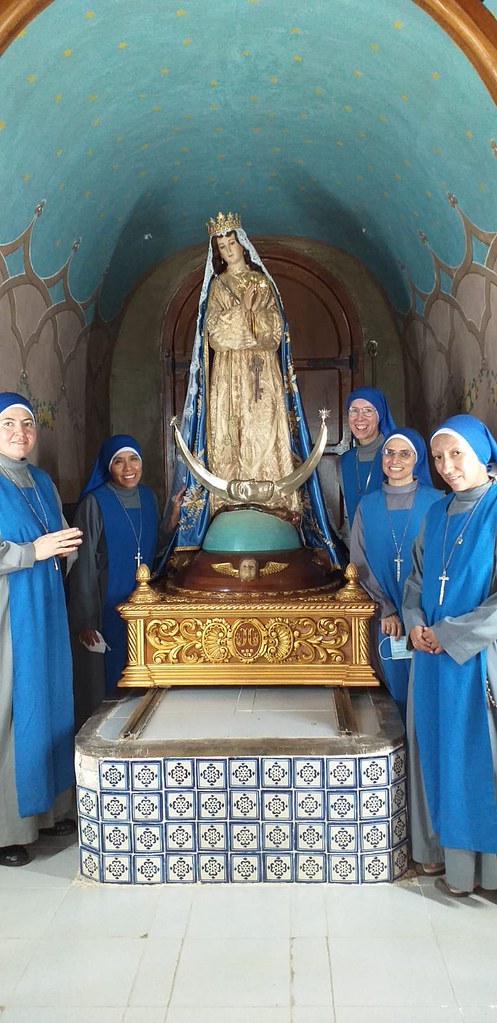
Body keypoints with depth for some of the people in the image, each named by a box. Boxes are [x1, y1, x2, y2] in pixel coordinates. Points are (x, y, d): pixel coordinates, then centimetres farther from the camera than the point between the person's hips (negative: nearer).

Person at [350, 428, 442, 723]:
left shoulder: (436, 502, -5)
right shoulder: (367, 505, 3)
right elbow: (361, 563, 3)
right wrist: (386, 609, -5)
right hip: (388, 616, 2)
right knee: (398, 687, 12)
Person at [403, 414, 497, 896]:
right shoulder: (437, 513, 9)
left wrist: (448, 634, -14)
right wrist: (415, 621, -1)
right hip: (432, 655, 6)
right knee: (435, 749, 13)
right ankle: (440, 846, 30)